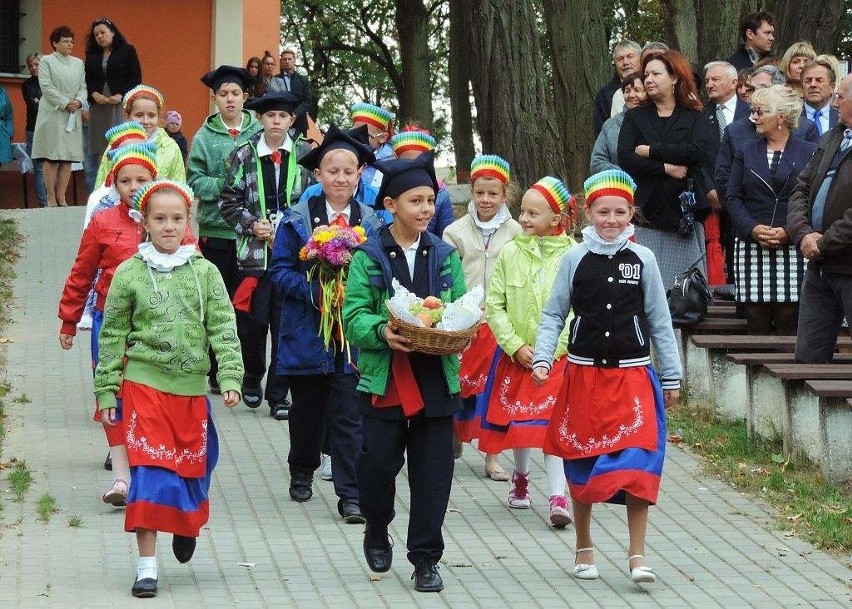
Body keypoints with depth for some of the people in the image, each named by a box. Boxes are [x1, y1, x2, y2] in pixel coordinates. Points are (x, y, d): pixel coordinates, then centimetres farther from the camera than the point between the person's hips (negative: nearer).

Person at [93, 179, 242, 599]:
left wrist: (230, 377, -10)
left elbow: (223, 329, 1)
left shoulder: (204, 272, 4)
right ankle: (147, 567, -3)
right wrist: (106, 390, 1)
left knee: (192, 466, 10)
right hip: (143, 385, -2)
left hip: (191, 387, 2)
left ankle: (185, 526, 43)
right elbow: (113, 336, 4)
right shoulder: (129, 273, 1)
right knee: (149, 470, -7)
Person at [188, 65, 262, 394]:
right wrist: (223, 185, -16)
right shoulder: (204, 137, 3)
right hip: (216, 229, 0)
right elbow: (195, 181, -1)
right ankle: (218, 373, 13)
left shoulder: (258, 132, 4)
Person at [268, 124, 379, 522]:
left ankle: (350, 495, -2)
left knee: (348, 415, -4)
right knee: (306, 408, 13)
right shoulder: (297, 219, 0)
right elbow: (280, 270, -3)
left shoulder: (370, 223, 5)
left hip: (352, 335, 0)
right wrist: (313, 292, -18)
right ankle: (302, 471, 35)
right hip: (307, 331, 0)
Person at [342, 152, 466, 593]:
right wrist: (382, 332, -25)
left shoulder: (445, 256, 10)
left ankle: (426, 557, 13)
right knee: (378, 461, 0)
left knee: (433, 470, 2)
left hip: (436, 380, 2)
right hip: (384, 380, -2)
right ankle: (376, 531, 30)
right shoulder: (368, 257, 0)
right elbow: (354, 315, -6)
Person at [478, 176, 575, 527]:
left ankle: (557, 496, -11)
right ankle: (521, 477, 37)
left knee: (551, 422, -11)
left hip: (558, 357, -3)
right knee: (517, 420, 13)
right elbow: (494, 306, 0)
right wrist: (517, 346, -8)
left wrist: (554, 348, -14)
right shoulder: (510, 253, -1)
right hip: (516, 356, 3)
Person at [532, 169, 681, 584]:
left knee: (637, 459, -12)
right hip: (584, 374, 1)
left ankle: (637, 554, -5)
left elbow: (659, 321, 7)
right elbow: (553, 315, 5)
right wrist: (542, 359, -9)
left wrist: (672, 377, 8)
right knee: (581, 461, 8)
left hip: (633, 375, -1)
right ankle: (584, 550, 23)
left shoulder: (642, 259, 2)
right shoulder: (575, 258, 1)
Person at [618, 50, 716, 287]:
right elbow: (625, 158, -1)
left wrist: (650, 151, -6)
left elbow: (697, 150, -10)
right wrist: (666, 167, -10)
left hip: (683, 212, -1)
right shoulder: (635, 117, 14)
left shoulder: (695, 118, 10)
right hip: (646, 212, 1)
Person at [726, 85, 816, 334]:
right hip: (751, 250, 3)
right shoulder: (746, 153, 14)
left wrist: (789, 231, -14)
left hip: (794, 249, -3)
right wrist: (753, 228, -9)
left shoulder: (809, 153, 3)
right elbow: (733, 198, 8)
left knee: (789, 325, -4)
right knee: (757, 325, 1)